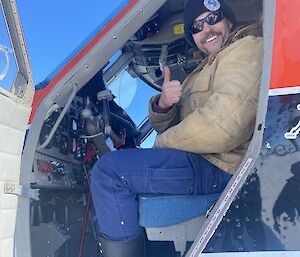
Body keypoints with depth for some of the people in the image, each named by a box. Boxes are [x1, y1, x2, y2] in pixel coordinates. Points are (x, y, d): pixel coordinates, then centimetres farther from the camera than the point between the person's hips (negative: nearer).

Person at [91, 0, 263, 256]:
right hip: (200, 159, 10)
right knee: (113, 164, 19)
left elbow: (222, 126, -23)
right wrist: (163, 104, -6)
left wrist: (164, 143, -8)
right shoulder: (204, 70, 24)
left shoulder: (248, 48, -5)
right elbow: (166, 127, 18)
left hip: (220, 166, -10)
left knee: (108, 171, -20)